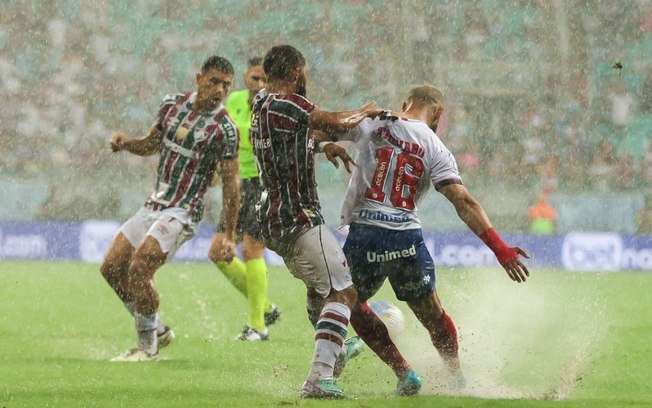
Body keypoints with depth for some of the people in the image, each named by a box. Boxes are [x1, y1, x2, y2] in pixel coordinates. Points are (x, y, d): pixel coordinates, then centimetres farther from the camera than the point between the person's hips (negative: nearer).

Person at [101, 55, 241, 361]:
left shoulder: (224, 129, -13)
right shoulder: (173, 104, 5)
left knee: (139, 269, -21)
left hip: (182, 213, -7)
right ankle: (158, 331, 20)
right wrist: (126, 143, -3)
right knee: (112, 267, 5)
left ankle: (148, 347, -5)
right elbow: (153, 143, 20)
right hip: (153, 206, 7)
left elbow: (230, 183, -9)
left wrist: (230, 236, -10)